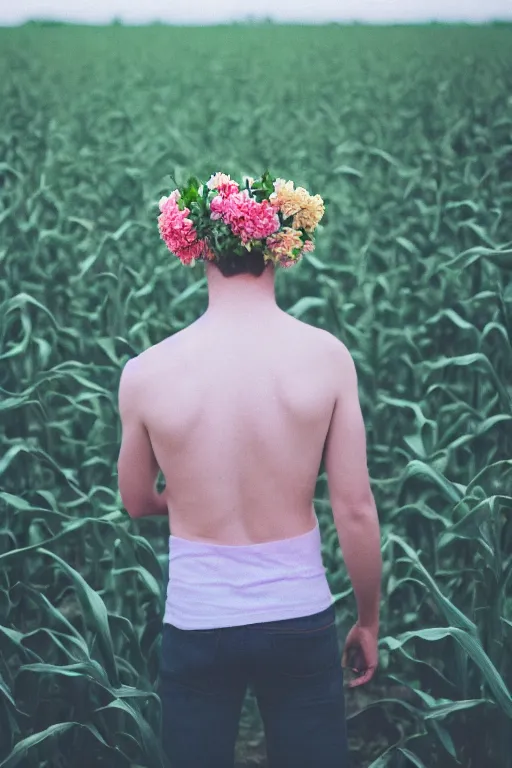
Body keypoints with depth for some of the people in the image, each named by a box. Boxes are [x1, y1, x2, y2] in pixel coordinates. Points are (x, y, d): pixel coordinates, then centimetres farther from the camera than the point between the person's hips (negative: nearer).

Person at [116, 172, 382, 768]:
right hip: (301, 620, 0)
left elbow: (137, 503, 6)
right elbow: (355, 510, -8)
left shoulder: (146, 372, -10)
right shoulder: (326, 355, -11)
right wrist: (369, 621, 6)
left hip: (197, 624, 0)